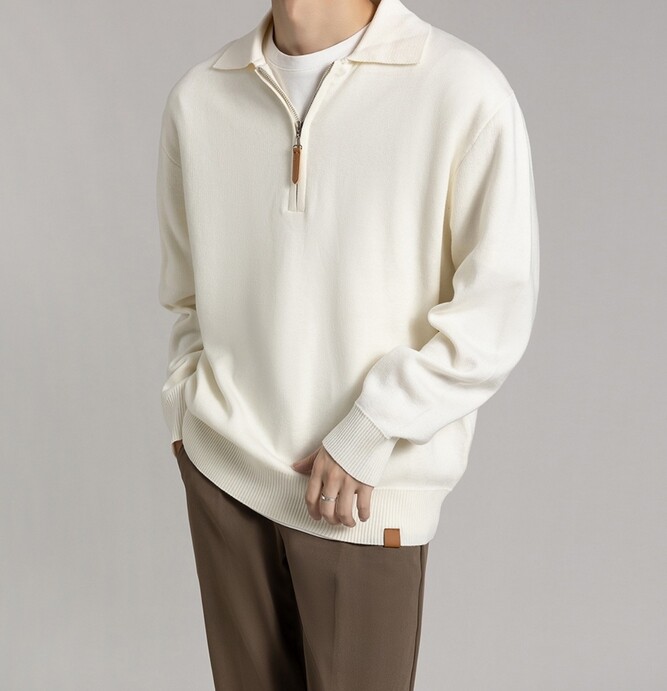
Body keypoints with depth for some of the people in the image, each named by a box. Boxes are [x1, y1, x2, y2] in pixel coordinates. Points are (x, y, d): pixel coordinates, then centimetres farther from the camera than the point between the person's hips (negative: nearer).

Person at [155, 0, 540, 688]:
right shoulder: (197, 95, 1)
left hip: (369, 493, -3)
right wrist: (185, 412, 6)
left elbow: (498, 308, -12)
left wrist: (365, 438, -13)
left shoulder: (465, 89, -12)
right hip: (222, 473, 4)